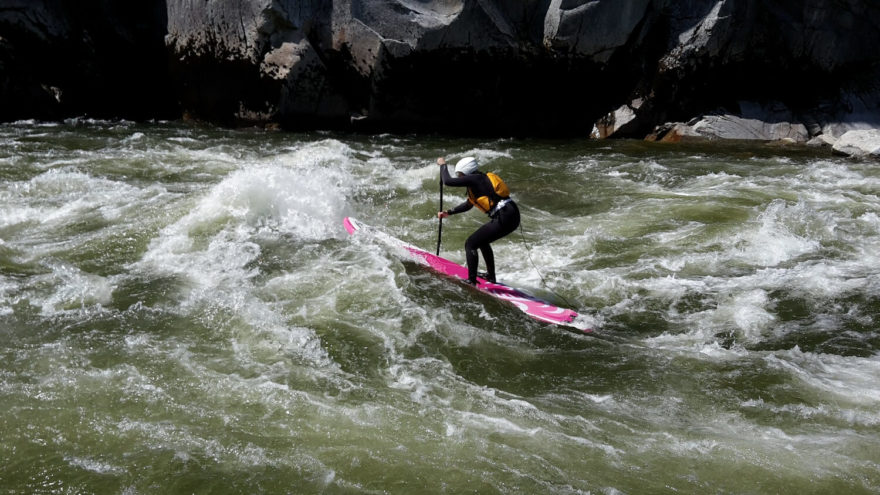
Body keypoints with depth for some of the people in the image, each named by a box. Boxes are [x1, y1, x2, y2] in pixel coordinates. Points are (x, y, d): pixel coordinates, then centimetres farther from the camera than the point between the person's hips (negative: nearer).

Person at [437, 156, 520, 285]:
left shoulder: (474, 179, -6)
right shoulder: (482, 179, 23)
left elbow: (448, 181, -7)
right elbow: (468, 204, 35)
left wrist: (443, 165, 10)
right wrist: (448, 212, 34)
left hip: (503, 218, -10)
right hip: (513, 216, 10)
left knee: (470, 244, -2)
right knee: (482, 241, 29)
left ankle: (471, 281, -6)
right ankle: (491, 277, 36)